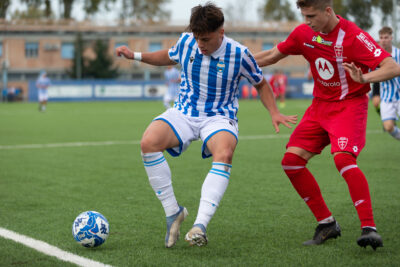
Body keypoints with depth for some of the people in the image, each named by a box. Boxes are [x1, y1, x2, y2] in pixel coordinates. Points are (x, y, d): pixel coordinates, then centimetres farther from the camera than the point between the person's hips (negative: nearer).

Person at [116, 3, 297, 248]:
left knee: (224, 155, -38)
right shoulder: (186, 42, -2)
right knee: (149, 142, -28)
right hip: (183, 113, 3)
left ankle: (200, 225, -44)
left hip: (219, 117, -3)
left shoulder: (239, 53, -10)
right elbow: (169, 57, 23)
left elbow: (261, 84, 7)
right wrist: (136, 56, 12)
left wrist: (274, 113, -6)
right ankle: (173, 212, -14)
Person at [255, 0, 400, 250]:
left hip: (350, 104, -7)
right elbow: (273, 55, 14)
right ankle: (327, 223, 7)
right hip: (321, 105, 7)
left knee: (343, 158, -30)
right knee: (291, 161, -4)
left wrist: (364, 78, -45)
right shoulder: (304, 33, -2)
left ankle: (369, 228, -25)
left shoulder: (352, 36, -21)